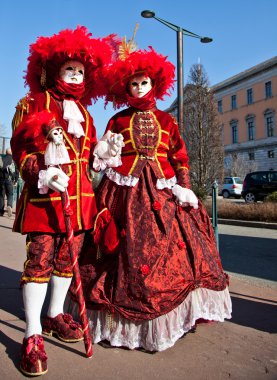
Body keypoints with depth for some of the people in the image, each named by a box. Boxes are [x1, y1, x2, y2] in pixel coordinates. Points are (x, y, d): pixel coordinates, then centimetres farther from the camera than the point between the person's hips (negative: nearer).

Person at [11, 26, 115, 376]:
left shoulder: (83, 113, 20)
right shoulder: (32, 104, 3)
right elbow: (20, 149, -5)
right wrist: (42, 175, -20)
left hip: (79, 196, 6)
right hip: (43, 196, -6)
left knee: (67, 258, 11)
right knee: (39, 260, -5)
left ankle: (54, 316, 29)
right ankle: (33, 336, 6)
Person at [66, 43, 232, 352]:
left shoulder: (165, 120, 15)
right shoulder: (117, 120, 11)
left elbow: (179, 156, 9)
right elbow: (102, 159, 11)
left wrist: (184, 187, -1)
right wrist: (101, 156, -9)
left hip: (161, 189, 2)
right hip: (125, 190, -1)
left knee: (171, 245, -2)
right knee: (128, 251, -3)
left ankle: (171, 315, 15)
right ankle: (124, 316, 13)